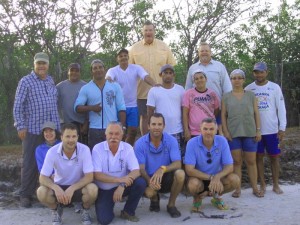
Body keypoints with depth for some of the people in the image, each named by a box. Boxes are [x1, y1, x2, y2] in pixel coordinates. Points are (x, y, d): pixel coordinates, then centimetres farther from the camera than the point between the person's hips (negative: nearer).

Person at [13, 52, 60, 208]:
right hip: (33, 130, -5)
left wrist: (58, 124, 16)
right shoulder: (26, 81, -5)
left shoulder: (51, 81, 11)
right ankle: (26, 194, 14)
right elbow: (18, 106, -7)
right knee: (30, 163, 2)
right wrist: (21, 126, -12)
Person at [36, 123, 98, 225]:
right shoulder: (52, 152, -19)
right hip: (59, 187, 1)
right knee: (41, 192, -28)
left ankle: (85, 211, 2)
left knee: (92, 189, -33)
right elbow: (43, 178, -16)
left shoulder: (84, 150, -21)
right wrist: (56, 188, -36)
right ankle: (56, 210, 5)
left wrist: (72, 189, -35)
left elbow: (89, 177, -21)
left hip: (78, 187, -1)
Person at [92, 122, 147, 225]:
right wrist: (119, 179, -30)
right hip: (104, 190, -2)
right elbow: (97, 175, -19)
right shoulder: (98, 148, -15)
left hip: (122, 186, 2)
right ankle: (108, 205, 17)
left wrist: (122, 185, -32)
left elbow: (136, 171, -15)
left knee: (140, 183, -25)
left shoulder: (127, 148, -10)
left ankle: (128, 211, -1)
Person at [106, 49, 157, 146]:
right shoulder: (113, 70, -5)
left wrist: (155, 85, -37)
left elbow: (146, 77, -18)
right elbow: (108, 78, -25)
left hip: (133, 106, 2)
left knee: (133, 131, 7)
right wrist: (107, 80, -51)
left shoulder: (136, 68, -2)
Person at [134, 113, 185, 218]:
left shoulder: (171, 140, -10)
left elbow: (178, 164, -18)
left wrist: (163, 169, -39)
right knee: (148, 192, -34)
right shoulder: (140, 143, -11)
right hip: (149, 178, -1)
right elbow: (141, 168, -14)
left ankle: (171, 205, -4)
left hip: (167, 177, 1)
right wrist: (149, 181, -36)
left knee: (180, 173, -31)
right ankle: (154, 199, 9)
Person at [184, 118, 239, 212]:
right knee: (193, 184, -35)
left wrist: (217, 177, -34)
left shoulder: (222, 141, -13)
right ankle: (197, 198, 4)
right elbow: (189, 170, -24)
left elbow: (229, 167, -13)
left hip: (217, 177, 3)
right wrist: (211, 177, -32)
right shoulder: (192, 143, -20)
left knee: (235, 180, -23)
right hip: (199, 178, -2)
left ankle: (216, 197, 9)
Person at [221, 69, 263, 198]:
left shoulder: (251, 95, 9)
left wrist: (258, 130, 0)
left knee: (251, 161, 5)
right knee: (236, 161, 3)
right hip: (233, 133, 0)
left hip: (250, 132, 1)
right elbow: (223, 115, 4)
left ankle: (255, 188, 15)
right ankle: (238, 189, 11)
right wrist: (225, 131, -5)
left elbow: (256, 114, 7)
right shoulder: (226, 97, 7)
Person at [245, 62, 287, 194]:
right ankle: (262, 184, 17)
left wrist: (282, 128, -6)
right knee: (258, 157, 6)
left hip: (272, 129, 0)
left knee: (274, 157, 7)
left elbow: (281, 108, -2)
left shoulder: (275, 87, -1)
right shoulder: (248, 89, 1)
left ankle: (276, 185, 18)